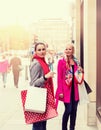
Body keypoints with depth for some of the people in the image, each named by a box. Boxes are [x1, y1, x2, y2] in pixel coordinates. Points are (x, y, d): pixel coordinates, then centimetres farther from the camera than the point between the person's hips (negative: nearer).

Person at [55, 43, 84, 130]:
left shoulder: (75, 62, 11)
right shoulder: (61, 61, -4)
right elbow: (59, 77, -8)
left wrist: (81, 72, -1)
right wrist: (60, 91, -12)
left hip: (74, 89, 5)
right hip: (66, 89, -5)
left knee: (74, 110, 8)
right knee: (68, 110, -5)